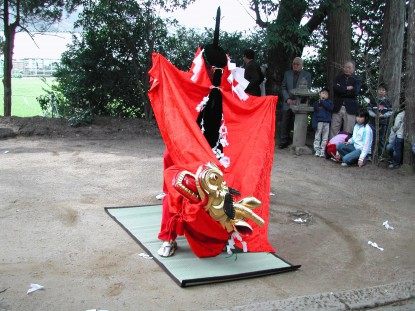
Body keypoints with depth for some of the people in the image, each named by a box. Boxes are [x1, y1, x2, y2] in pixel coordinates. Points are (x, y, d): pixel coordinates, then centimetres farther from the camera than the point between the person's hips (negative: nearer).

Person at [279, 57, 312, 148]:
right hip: (288, 103, 2)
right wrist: (287, 99, -5)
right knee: (285, 124, -1)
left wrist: (297, 100, -11)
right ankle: (284, 142, 6)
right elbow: (283, 87, 10)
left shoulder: (307, 75, 5)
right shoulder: (287, 73, 14)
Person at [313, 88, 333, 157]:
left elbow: (330, 108, -11)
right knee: (317, 137, -2)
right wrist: (314, 123, -5)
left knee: (325, 138, 1)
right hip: (319, 122, -1)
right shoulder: (317, 103, 7)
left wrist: (323, 102, -7)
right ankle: (317, 151, 1)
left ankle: (322, 152, 3)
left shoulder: (329, 102, 11)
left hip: (327, 122, 1)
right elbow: (314, 113, 4)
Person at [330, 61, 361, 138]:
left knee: (348, 132, -4)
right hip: (337, 108, 1)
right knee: (334, 130, -3)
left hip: (350, 109, -1)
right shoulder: (339, 78, 15)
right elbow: (335, 88, -4)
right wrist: (347, 88, -8)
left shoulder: (356, 80, 10)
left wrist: (341, 90, -6)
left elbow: (355, 92, -8)